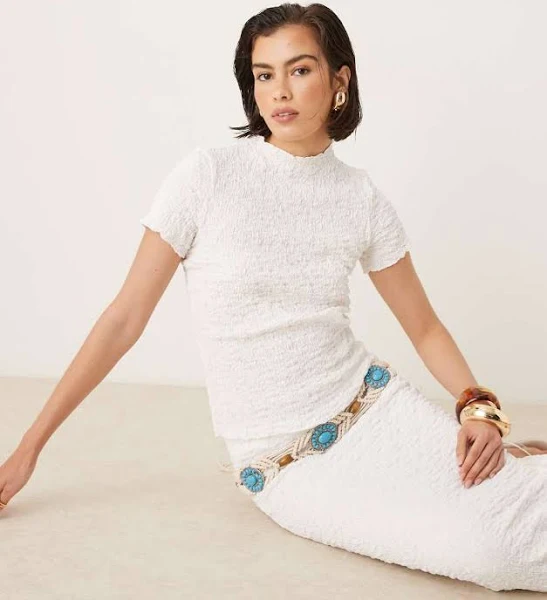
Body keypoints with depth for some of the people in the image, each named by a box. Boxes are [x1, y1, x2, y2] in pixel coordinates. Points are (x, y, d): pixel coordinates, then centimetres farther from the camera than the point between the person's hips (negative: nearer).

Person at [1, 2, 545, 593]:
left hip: (377, 408, 3)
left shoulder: (361, 196, 2)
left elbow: (425, 327, 12)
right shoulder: (207, 176, -7)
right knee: (491, 550, -24)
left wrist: (478, 407, -8)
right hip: (286, 468, -3)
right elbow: (123, 320, -3)